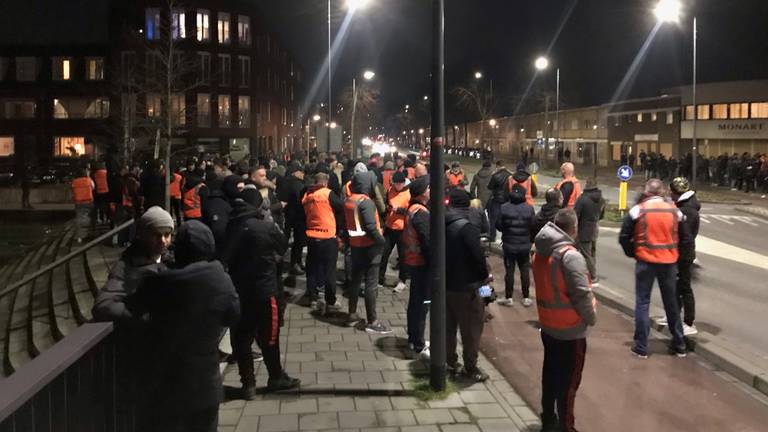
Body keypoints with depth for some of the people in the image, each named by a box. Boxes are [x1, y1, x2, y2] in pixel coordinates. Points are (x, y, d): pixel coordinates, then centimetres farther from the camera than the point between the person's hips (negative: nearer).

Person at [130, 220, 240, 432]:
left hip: (166, 381, 0)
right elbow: (233, 317, 2)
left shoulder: (159, 283, -15)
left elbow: (131, 310, 2)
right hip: (204, 381, 1)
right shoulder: (220, 280, -12)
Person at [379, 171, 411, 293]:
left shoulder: (409, 193, -9)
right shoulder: (390, 191, 5)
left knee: (403, 255, 6)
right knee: (384, 253, 7)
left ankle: (402, 281, 19)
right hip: (389, 228, 4)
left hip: (403, 229, -4)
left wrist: (398, 209, -22)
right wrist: (388, 208, -3)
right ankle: (380, 278, 18)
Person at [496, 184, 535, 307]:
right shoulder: (529, 208, -10)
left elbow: (498, 225, -8)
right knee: (525, 271, 11)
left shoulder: (504, 208, -12)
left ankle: (508, 298, 13)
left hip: (509, 245, -1)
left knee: (509, 271, 7)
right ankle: (526, 298, 16)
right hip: (525, 245, 1)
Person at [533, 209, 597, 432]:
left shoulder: (540, 252, 3)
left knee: (550, 373, 19)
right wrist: (591, 317, -9)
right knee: (568, 380, 5)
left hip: (548, 325, 8)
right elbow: (582, 294, -24)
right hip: (570, 330, -8)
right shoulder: (570, 256, -23)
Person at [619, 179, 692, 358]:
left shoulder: (638, 210, -7)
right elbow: (686, 239, 6)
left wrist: (632, 253, 10)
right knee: (671, 303, 16)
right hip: (669, 262, 3)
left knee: (642, 303, 6)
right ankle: (679, 345, 25)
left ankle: (641, 347, 5)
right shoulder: (675, 211, 2)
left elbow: (624, 237, -5)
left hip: (646, 262, -3)